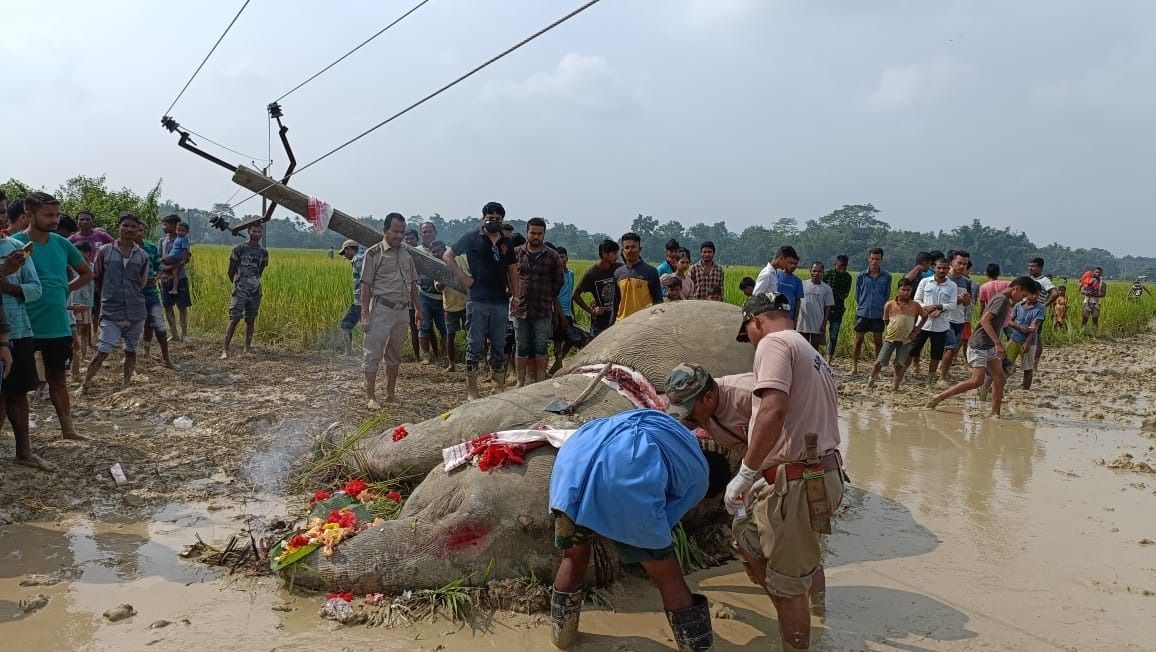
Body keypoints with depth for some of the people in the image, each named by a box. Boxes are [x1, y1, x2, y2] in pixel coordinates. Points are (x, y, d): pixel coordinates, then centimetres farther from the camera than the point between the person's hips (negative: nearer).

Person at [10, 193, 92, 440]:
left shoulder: (63, 244, 5)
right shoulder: (15, 243, -10)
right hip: (24, 326, -5)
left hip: (58, 326, 5)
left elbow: (87, 273, 18)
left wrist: (64, 289, 8)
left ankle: (68, 429, 24)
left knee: (58, 378, 15)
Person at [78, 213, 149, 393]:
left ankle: (125, 386, 24)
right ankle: (84, 386, 0)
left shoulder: (142, 255, 4)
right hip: (111, 312, -3)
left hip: (135, 312, 3)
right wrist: (110, 295, 12)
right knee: (102, 351, -9)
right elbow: (96, 278, 7)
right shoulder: (105, 251, -1)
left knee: (131, 351, 11)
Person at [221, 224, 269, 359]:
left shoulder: (264, 252, 5)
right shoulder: (239, 249, -6)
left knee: (251, 320, 10)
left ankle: (247, 347, 23)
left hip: (255, 291, 4)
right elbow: (231, 271, 2)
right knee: (234, 319, -11)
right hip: (240, 291, -4)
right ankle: (225, 350, -13)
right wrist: (237, 284, 12)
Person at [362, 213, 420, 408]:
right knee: (373, 354, -4)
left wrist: (418, 309, 14)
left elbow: (413, 283, 17)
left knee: (395, 355, 12)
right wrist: (365, 315, -13)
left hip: (403, 310, 6)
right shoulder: (374, 253, -6)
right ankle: (371, 397, 2)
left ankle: (390, 395, 21)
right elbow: (365, 285, -8)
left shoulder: (407, 253, 11)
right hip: (381, 309, -6)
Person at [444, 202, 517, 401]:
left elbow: (512, 270, 16)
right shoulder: (472, 238, -1)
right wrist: (462, 277, -7)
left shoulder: (507, 243, 11)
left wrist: (516, 296, 9)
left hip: (501, 302, 4)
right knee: (475, 345, 1)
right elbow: (447, 256, 2)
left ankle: (499, 388, 19)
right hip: (478, 301, -4)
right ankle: (471, 390, 8)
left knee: (499, 346, 10)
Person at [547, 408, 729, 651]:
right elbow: (657, 524, 19)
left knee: (574, 557, 29)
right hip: (629, 476, -5)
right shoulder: (699, 478, 24)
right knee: (669, 579, 15)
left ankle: (561, 632, 45)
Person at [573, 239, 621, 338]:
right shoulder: (591, 273, -8)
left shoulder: (619, 269, -1)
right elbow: (576, 295, -1)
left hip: (618, 320, 3)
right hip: (600, 322, -3)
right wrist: (591, 311, -5)